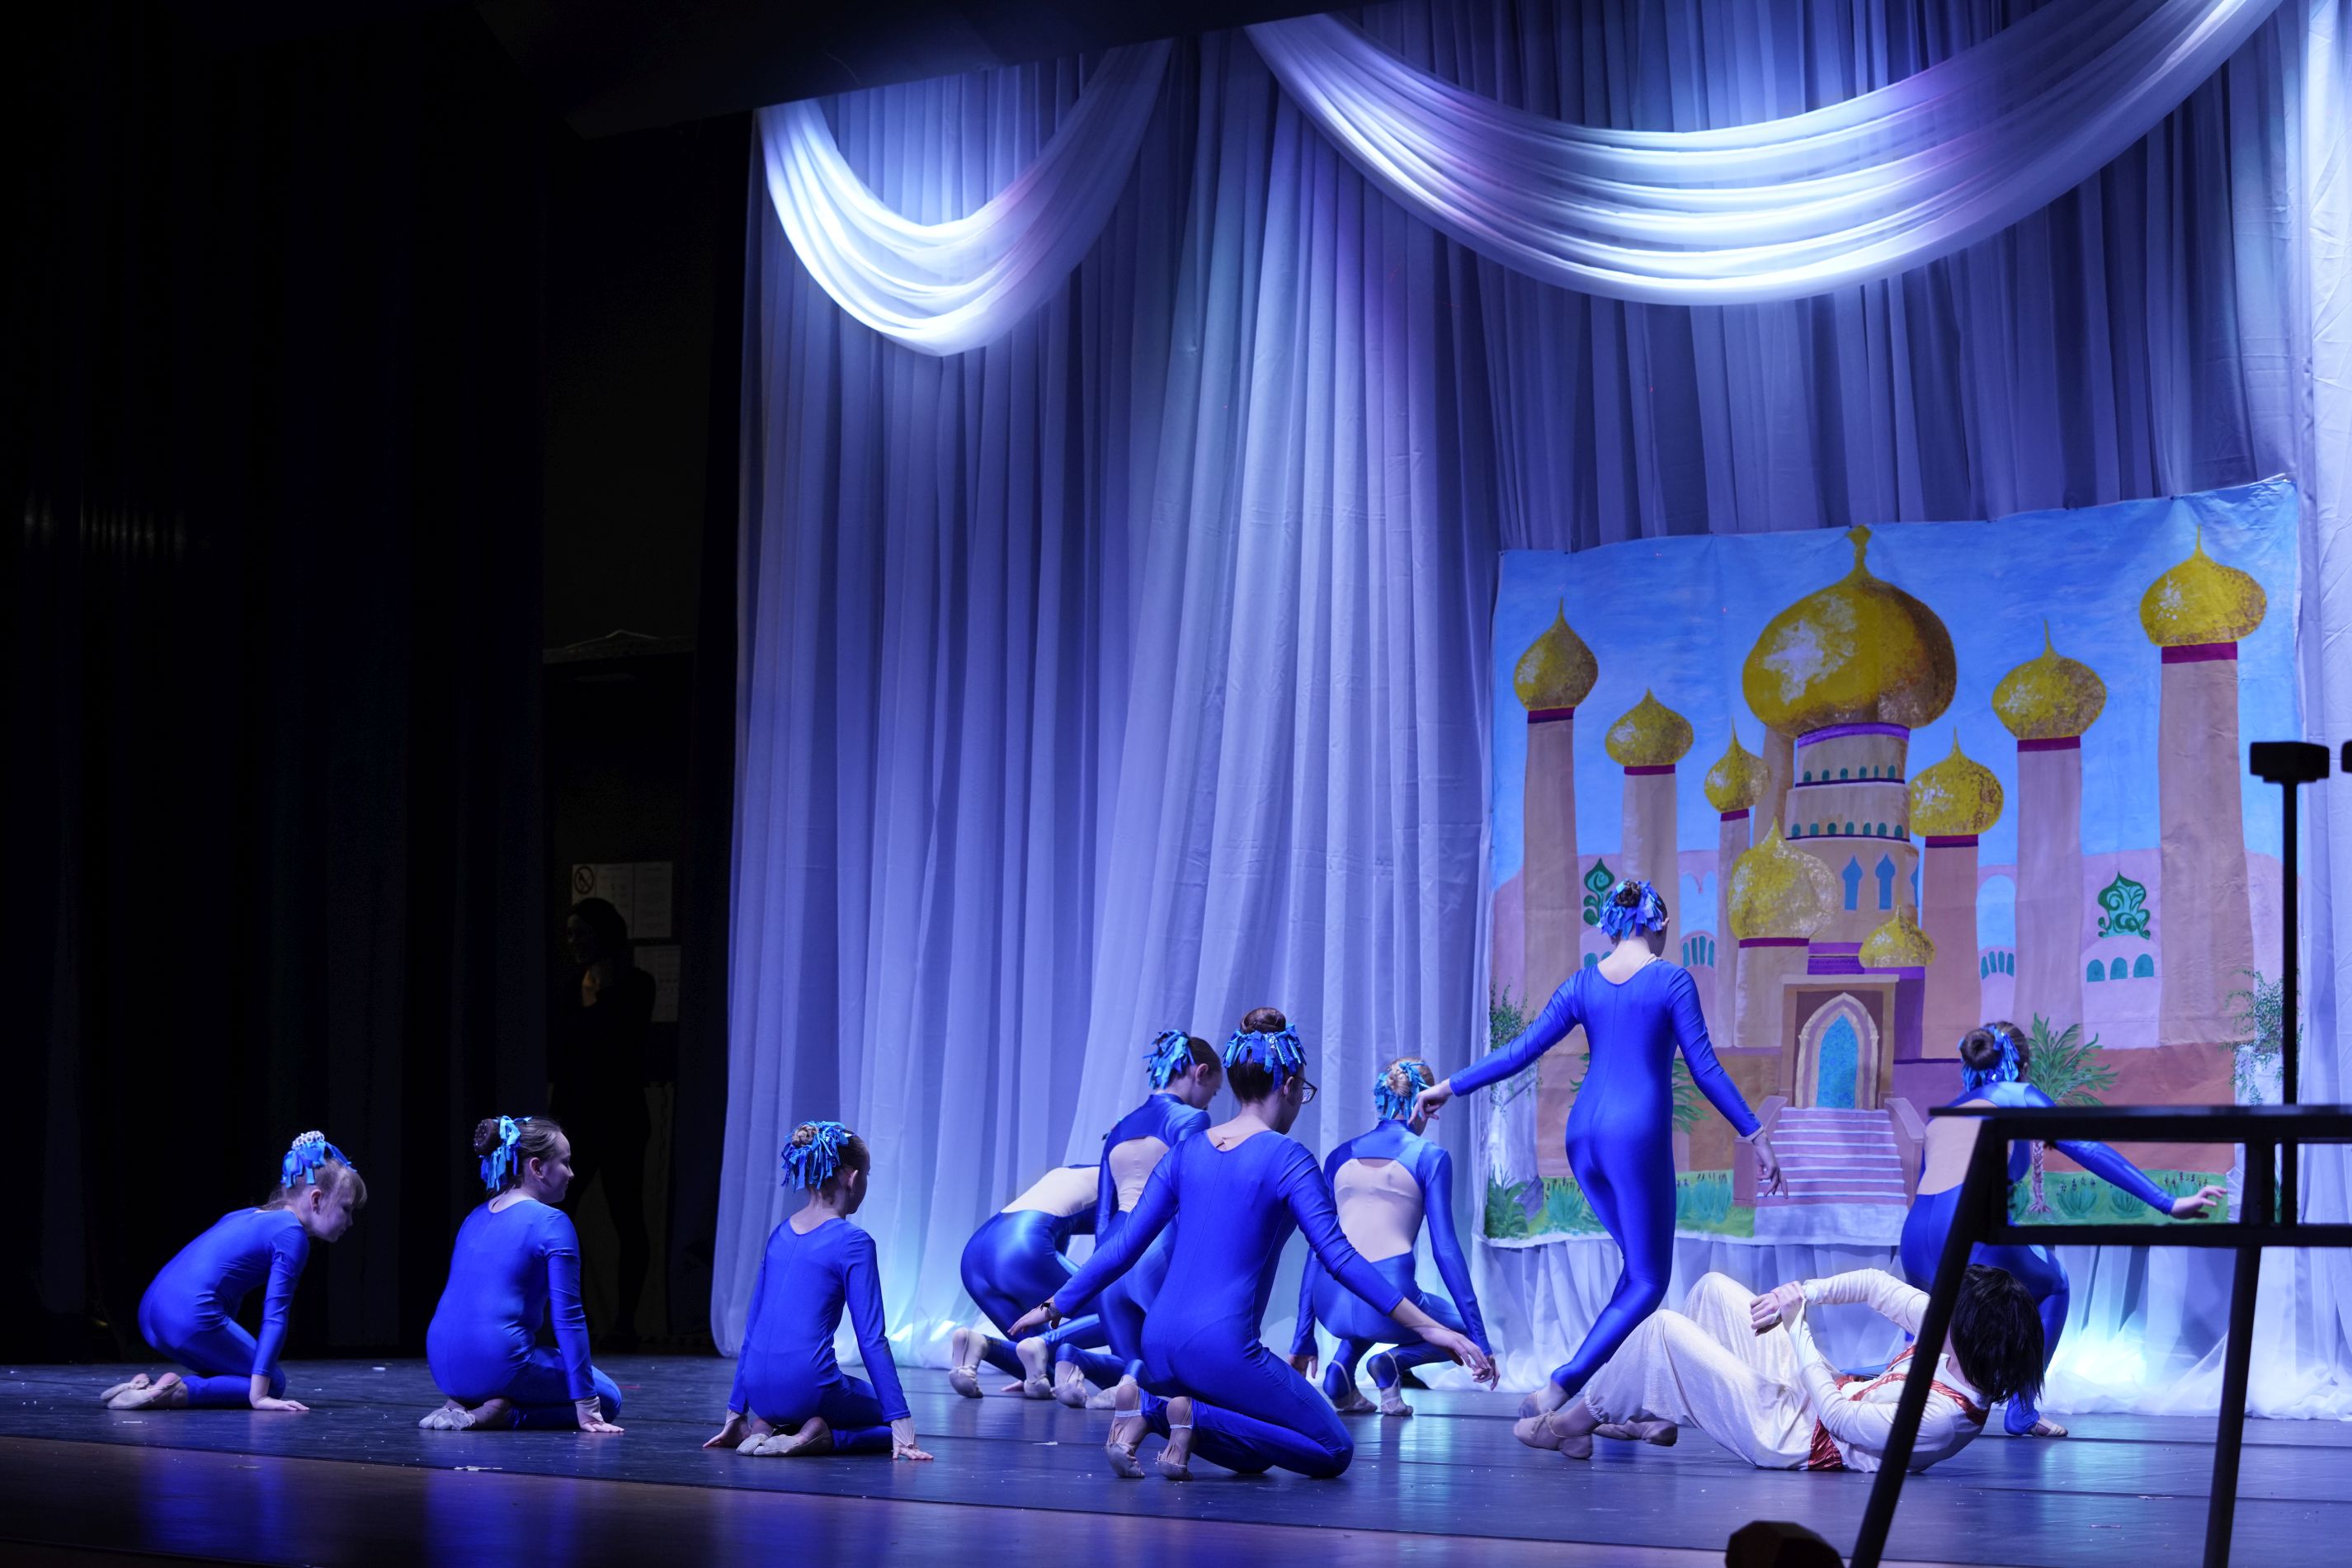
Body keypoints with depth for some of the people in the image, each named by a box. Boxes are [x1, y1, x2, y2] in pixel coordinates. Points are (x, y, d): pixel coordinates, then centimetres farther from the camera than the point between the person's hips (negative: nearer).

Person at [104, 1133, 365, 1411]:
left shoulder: (246, 1217, 25)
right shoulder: (292, 1234, -2)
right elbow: (274, 1316, -9)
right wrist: (258, 1395, -13)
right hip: (193, 1318, -9)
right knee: (273, 1384, 6)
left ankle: (149, 1387, 7)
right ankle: (179, 1392, -12)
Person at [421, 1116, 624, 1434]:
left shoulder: (476, 1218, 16)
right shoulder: (551, 1223, -8)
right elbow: (568, 1317, -12)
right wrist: (586, 1406, -10)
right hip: (500, 1363, -8)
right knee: (607, 1398, 13)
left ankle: (463, 1404, 8)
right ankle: (499, 1414, -8)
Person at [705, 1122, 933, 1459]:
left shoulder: (781, 1235, 12)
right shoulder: (852, 1242, -7)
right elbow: (872, 1339, -11)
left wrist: (736, 1413, 23)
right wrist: (900, 1423, -9)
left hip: (761, 1392, 6)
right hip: (809, 1387, -6)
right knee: (895, 1430, 19)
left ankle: (764, 1427, 7)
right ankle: (817, 1436, -8)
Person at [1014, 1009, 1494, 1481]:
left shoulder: (1188, 1151, 11)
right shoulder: (1287, 1158, -6)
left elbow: (1124, 1245, 11)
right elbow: (1338, 1257, -13)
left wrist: (1054, 1307, 22)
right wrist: (1428, 1327, -15)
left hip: (1158, 1346, 7)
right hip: (1222, 1348, -7)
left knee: (1255, 1455, 24)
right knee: (1333, 1453, 7)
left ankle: (1149, 1406, -1)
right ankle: (1198, 1415, -12)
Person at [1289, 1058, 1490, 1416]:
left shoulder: (1340, 1157, 16)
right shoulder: (1430, 1157, 3)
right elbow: (1445, 1250, -2)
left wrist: (1303, 1339, 23)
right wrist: (1480, 1341, 0)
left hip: (1332, 1304, 4)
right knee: (1462, 1328, 28)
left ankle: (1342, 1368, 11)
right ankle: (1396, 1360, -4)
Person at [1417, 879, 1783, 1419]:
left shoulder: (1584, 984, 9)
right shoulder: (1671, 980, -3)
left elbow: (1521, 1051, 6)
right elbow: (1705, 1068, -4)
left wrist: (1449, 1087, 15)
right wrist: (1755, 1135, 2)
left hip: (1584, 1134, 6)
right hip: (1638, 1136, -6)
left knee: (1639, 1265, 18)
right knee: (1648, 1281, -1)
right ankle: (1561, 1386, -17)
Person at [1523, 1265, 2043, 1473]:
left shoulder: (1939, 1418, -36)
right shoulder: (1951, 1329, -14)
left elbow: (1834, 1414, -25)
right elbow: (1875, 1286, -4)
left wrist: (1795, 1323, -21)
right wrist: (1801, 1293, -17)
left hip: (1786, 1435, -9)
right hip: (1837, 1389, 9)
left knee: (1662, 1329, -9)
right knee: (1713, 1289, 14)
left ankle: (1573, 1424, 15)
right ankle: (1657, 1417, 30)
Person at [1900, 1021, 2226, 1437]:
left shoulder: (1939, 1117, 31)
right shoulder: (2016, 1095, 16)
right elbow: (2089, 1151, 6)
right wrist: (2167, 1203, 2)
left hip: (1915, 1244, 5)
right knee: (2052, 1286, 27)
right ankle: (2022, 1411, 17)